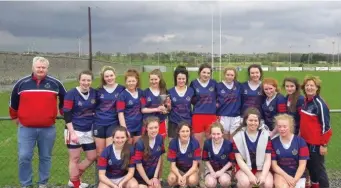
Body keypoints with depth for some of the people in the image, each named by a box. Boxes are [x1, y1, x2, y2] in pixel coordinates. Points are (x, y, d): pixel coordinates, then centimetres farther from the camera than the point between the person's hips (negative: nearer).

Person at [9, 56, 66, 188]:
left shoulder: (55, 84, 0)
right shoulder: (22, 83, 1)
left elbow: (65, 99, 17)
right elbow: (13, 102, 16)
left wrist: (64, 114, 21)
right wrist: (14, 117, 23)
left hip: (48, 129, 0)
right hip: (26, 128, 0)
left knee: (45, 157, 10)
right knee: (24, 157, -2)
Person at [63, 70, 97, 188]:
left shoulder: (94, 93, 3)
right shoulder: (71, 94, -12)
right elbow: (67, 115, -14)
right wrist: (72, 132, -19)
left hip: (88, 131, 6)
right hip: (75, 131, -6)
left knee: (92, 157, 12)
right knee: (75, 159, 5)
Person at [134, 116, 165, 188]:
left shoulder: (160, 138, -9)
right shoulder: (140, 143, -24)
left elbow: (160, 157, -1)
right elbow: (138, 164, -18)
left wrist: (155, 177, -4)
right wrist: (148, 181, -11)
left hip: (153, 173, 4)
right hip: (140, 176, -4)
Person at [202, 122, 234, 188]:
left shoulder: (228, 144, -16)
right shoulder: (207, 143, -11)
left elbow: (231, 161, -6)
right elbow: (206, 160, 1)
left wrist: (221, 171, -15)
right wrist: (212, 172, -11)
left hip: (224, 170, -1)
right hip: (211, 169, 1)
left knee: (224, 181, -33)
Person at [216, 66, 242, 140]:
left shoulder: (238, 86, 4)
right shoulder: (219, 86, 1)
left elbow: (241, 100, 7)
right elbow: (215, 100, 6)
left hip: (236, 116, 1)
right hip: (223, 116, -1)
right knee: (225, 138, 9)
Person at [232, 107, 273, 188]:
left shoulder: (265, 135, -5)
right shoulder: (238, 136, -8)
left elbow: (268, 159, -5)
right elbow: (239, 159, -10)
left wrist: (263, 175, -18)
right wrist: (250, 175, -20)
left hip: (261, 168, 1)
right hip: (244, 168, -1)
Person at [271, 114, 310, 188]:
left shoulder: (300, 141, -6)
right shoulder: (274, 142, -4)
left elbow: (302, 164, -6)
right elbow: (274, 164, -2)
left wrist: (294, 180, -16)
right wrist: (286, 176, -14)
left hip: (297, 175, 1)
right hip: (281, 173, 0)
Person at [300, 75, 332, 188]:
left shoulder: (320, 104, -17)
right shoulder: (305, 101, 6)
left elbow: (325, 125, -17)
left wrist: (324, 144, -16)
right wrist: (301, 134, 18)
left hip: (316, 143, -8)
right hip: (306, 141, 8)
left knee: (318, 167, 0)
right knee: (309, 165, 20)